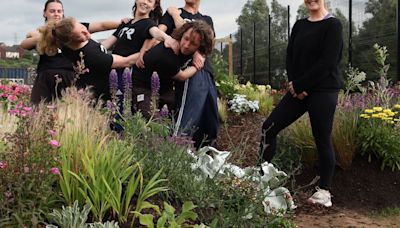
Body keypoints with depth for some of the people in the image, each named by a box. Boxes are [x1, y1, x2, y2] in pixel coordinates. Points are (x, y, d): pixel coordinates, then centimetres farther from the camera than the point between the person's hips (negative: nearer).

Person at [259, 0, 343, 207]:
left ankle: (324, 191, 12)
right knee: (269, 127, 1)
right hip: (298, 89, 6)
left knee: (322, 140, -1)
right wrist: (295, 86, -6)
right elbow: (290, 58, 9)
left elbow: (327, 62, -14)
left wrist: (300, 85, -13)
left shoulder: (333, 25, -6)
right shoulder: (299, 25, 13)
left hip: (323, 91, -6)